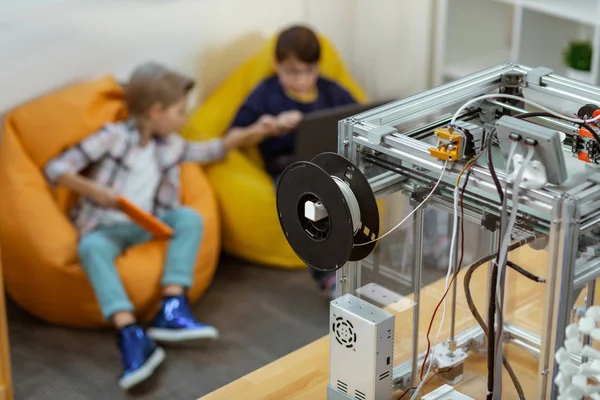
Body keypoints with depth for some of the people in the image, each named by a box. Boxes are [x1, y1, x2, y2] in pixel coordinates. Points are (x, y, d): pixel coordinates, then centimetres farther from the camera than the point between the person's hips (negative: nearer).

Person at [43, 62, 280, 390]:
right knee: (91, 247, -39)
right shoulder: (114, 136, -4)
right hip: (106, 227, -5)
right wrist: (94, 190, -20)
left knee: (189, 217, -23)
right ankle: (131, 336, -54)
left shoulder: (169, 145, 15)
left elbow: (208, 151, 31)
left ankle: (172, 308, -34)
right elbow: (56, 168, -7)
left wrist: (246, 136, 19)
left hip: (147, 227, 5)